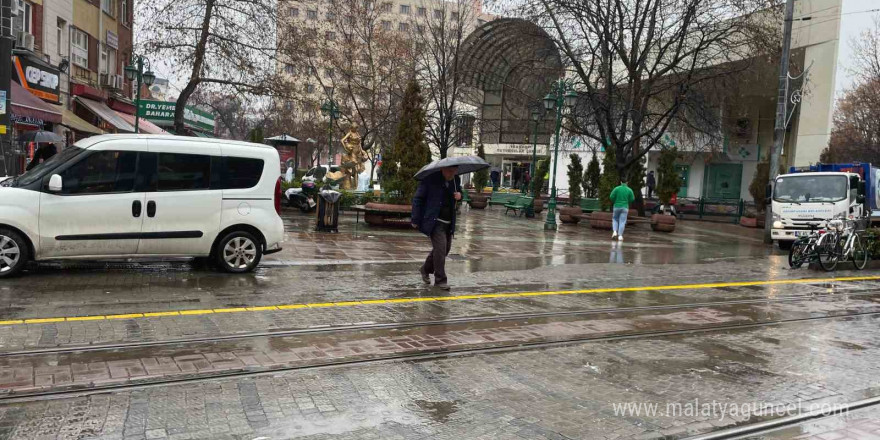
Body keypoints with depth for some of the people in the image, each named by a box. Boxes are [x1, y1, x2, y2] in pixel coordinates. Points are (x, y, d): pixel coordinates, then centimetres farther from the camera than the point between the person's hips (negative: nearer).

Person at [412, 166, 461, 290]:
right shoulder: (430, 180, -9)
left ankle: (425, 269, 35)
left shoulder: (453, 180, 9)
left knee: (445, 248, 14)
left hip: (448, 223, 7)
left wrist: (459, 195, 0)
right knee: (440, 248, -14)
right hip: (435, 221, -7)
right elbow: (417, 199, -7)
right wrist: (416, 220, -10)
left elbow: (458, 192, 27)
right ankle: (440, 280, -3)